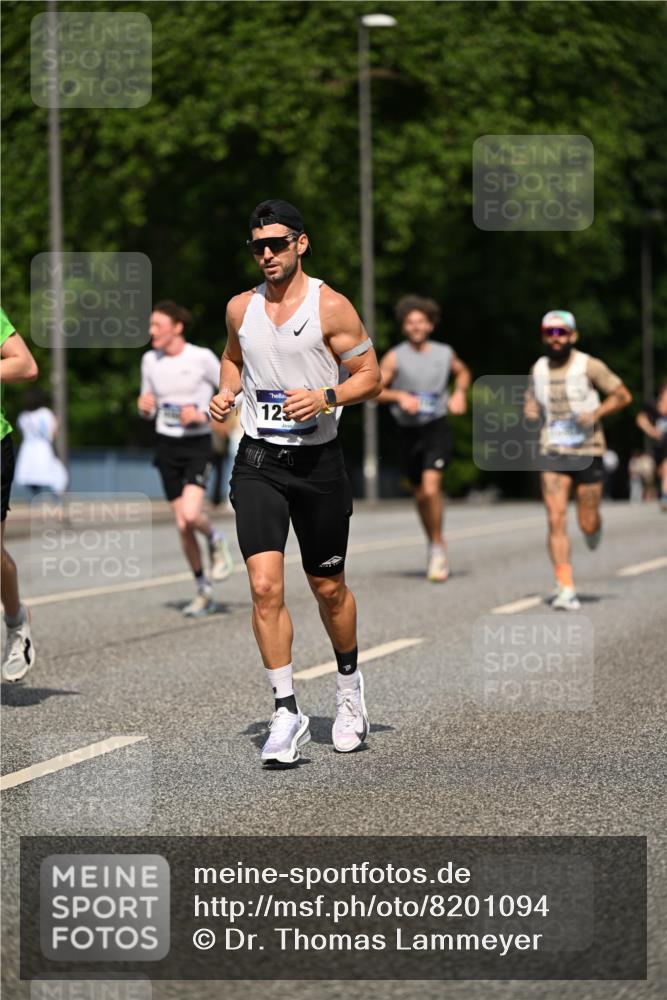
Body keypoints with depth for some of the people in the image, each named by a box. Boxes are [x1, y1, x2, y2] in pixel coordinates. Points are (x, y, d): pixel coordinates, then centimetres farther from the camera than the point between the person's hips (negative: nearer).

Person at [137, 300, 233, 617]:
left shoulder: (201, 358, -10)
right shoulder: (150, 360, 5)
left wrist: (203, 415, -15)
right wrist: (144, 408, -8)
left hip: (197, 445, -5)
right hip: (166, 446, 5)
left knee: (190, 515, -24)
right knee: (182, 526, 4)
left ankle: (215, 540, 11)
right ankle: (204, 593, 17)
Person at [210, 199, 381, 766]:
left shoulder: (331, 307, -7)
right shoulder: (241, 308, 6)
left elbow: (371, 376, -3)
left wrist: (325, 398, -19)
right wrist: (228, 390, 5)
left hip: (318, 462, -2)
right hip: (258, 462, 2)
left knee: (328, 588, 11)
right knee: (266, 586, -13)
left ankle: (350, 685, 38)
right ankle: (287, 714, -7)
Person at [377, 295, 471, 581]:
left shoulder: (444, 354, 4)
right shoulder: (395, 357, -3)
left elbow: (463, 372, 25)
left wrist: (460, 393, 6)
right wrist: (400, 396, -22)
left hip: (437, 428, -2)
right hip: (409, 430, 2)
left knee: (431, 488, -20)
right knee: (420, 495, 12)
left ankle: (437, 547, -7)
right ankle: (435, 545, 33)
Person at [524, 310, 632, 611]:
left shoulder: (590, 366, -7)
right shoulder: (538, 369, 6)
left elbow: (623, 396, 0)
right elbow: (532, 402, 23)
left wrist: (596, 413, -16)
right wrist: (530, 410, -2)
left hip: (587, 452, -2)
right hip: (552, 453, 2)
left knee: (588, 524, 5)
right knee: (556, 521, -12)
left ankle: (594, 529, 45)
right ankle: (566, 589, -12)